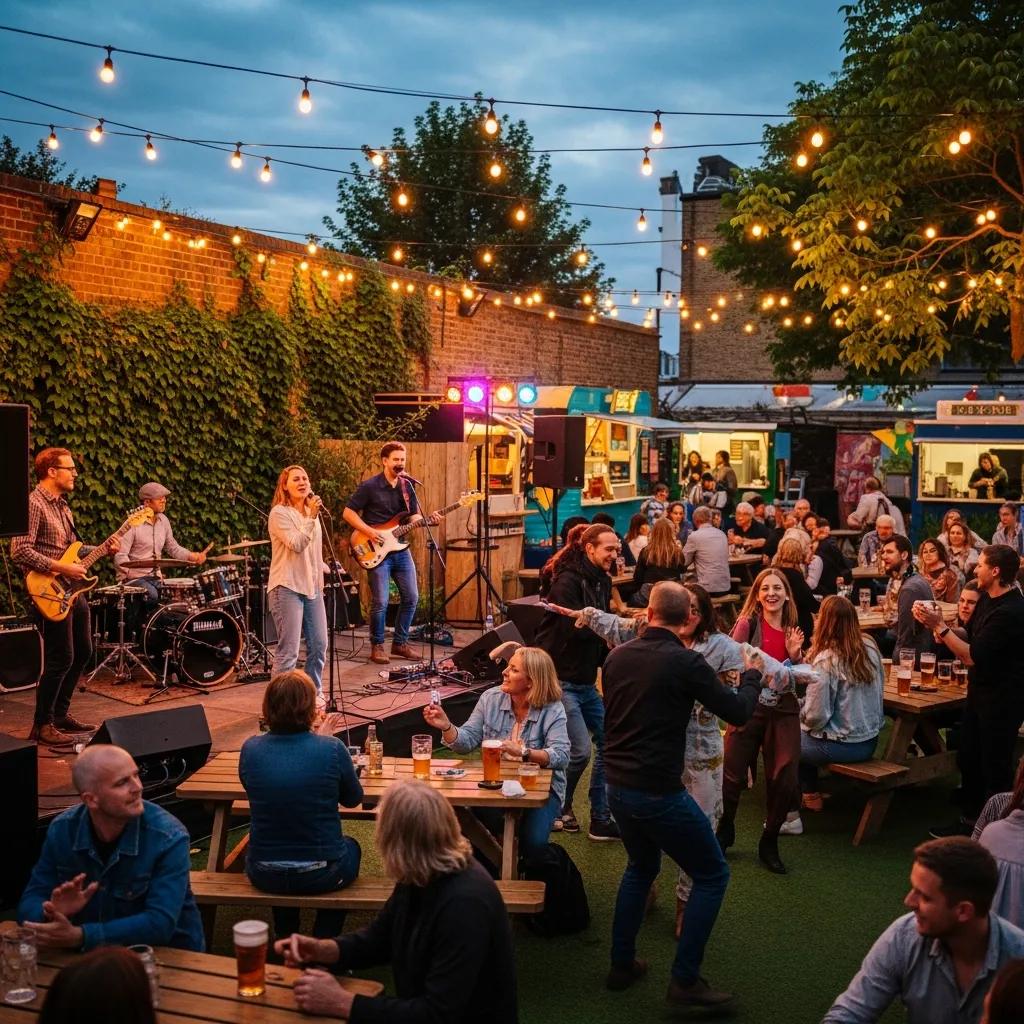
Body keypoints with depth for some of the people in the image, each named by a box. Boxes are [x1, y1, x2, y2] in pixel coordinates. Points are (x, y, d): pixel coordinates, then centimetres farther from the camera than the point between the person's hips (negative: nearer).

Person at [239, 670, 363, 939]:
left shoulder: (250, 748, -10)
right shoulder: (331, 748, -17)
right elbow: (354, 799, 1)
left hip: (264, 876, 2)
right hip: (321, 876, -2)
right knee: (351, 846, 33)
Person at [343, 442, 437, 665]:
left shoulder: (407, 486, 9)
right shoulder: (369, 486, -8)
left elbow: (414, 516, 15)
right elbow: (348, 513, -7)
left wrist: (428, 520, -6)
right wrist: (369, 531, -17)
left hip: (401, 549, 6)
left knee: (411, 597, 6)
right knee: (380, 602, -7)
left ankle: (400, 643, 21)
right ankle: (377, 646, 10)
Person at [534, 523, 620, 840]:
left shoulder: (602, 583, 11)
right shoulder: (568, 581, -15)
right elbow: (575, 629, -25)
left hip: (586, 681, 9)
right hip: (560, 679, -9)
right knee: (579, 751, -11)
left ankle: (601, 819, 16)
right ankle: (559, 809, 15)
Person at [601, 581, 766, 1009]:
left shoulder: (617, 656, 3)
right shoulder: (686, 663, -16)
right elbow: (738, 712, -8)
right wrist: (751, 676, 12)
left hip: (617, 785, 7)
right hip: (658, 792, -7)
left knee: (641, 866, 29)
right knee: (712, 875, 10)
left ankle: (621, 965, 32)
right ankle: (684, 980, 7)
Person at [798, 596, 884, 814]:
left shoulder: (825, 660, -23)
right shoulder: (870, 647, -4)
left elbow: (816, 716, -23)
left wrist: (800, 714, 0)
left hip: (841, 746, -7)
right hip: (871, 741, 7)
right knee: (801, 732, 26)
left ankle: (810, 796, 29)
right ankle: (810, 791, 33)